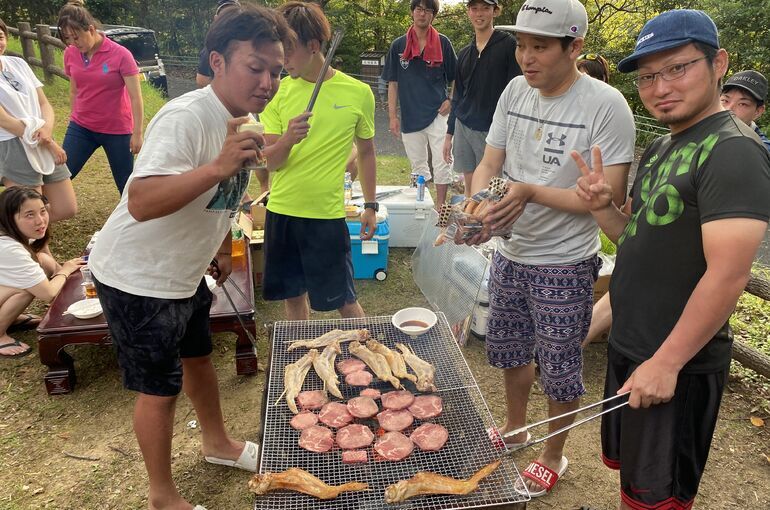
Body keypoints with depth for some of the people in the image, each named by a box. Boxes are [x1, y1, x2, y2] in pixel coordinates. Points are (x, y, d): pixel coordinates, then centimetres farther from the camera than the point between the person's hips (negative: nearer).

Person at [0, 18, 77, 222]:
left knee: (67, 210, 10)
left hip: (45, 147, 6)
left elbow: (44, 103, 8)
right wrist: (49, 143, -12)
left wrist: (47, 129, -13)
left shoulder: (18, 63, 9)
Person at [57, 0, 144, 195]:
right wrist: (76, 119, 18)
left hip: (117, 130, -4)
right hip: (81, 128, 4)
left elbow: (136, 97, -14)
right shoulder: (70, 54, -1)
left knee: (126, 184, 6)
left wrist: (137, 133, -14)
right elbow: (74, 91, 12)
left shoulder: (120, 55, -16)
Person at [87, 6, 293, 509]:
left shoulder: (241, 118, 0)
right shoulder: (186, 118, -29)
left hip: (186, 273, 9)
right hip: (138, 279, -8)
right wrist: (218, 167, -51)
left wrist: (222, 248, 19)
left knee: (198, 356, 24)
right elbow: (140, 205, -41)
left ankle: (218, 443, 48)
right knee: (160, 389, 4)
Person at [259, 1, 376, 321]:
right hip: (282, 211, 3)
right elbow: (271, 163, -2)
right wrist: (288, 138, -23)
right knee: (293, 296, 14)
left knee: (343, 301, 6)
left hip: (327, 214, -2)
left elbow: (366, 151, 8)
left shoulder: (358, 93, -5)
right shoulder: (279, 92, 0)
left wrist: (370, 206, 9)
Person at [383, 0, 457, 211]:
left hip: (437, 114, -2)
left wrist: (451, 100, -6)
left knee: (441, 162, -3)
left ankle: (440, 205, 7)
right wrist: (393, 116, -1)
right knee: (418, 165, 13)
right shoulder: (398, 46, 5)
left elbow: (455, 78, 10)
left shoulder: (443, 43, 2)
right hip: (410, 117, 2)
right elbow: (392, 83, 5)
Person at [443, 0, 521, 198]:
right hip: (463, 127, 5)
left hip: (492, 129, -5)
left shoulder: (508, 45, -4)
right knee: (469, 186, 11)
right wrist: (449, 134, 15)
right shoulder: (464, 53, 13)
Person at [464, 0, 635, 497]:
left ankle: (554, 456, 37)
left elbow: (610, 197, -20)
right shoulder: (516, 91, -1)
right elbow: (489, 163, 2)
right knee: (508, 350, 22)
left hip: (564, 265, -5)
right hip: (510, 253, 6)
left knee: (559, 368, 11)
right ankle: (515, 429, 49)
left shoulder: (606, 106, -18)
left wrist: (531, 193, -29)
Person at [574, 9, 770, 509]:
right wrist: (604, 207, -4)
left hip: (676, 365, -8)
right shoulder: (661, 148, 10)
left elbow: (728, 275, -25)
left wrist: (666, 362, -23)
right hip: (628, 348, 8)